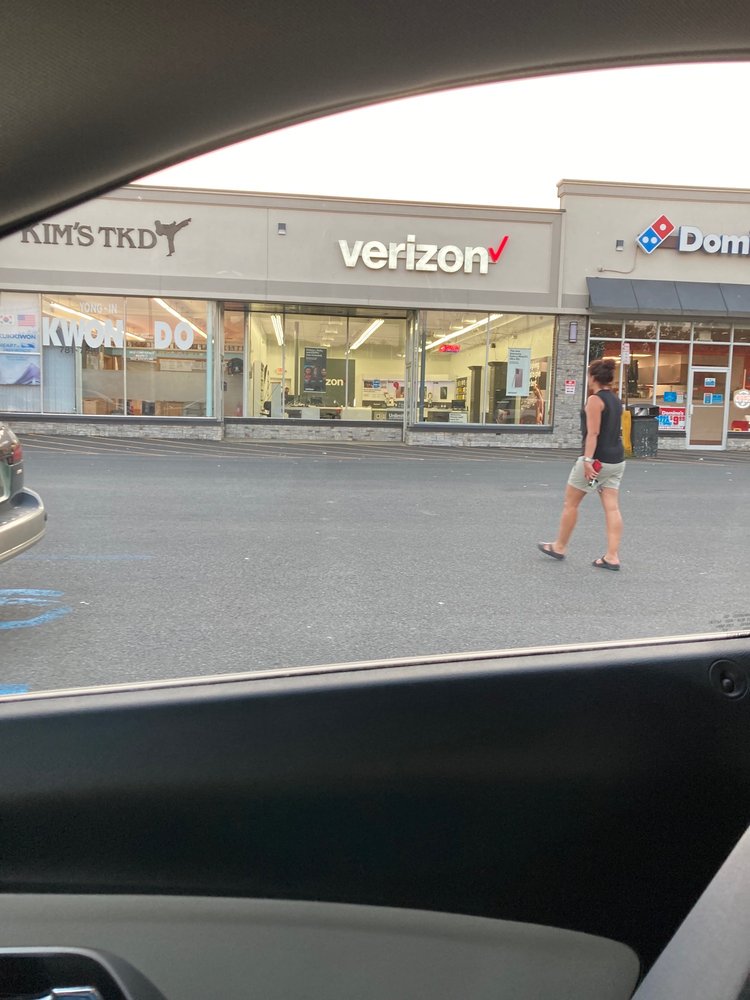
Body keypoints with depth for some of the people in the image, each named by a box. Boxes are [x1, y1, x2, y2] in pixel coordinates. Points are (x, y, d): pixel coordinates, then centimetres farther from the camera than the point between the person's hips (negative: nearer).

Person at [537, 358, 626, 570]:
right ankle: (612, 557, 1)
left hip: (597, 459, -8)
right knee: (612, 507, 3)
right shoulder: (615, 400, 14)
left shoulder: (595, 400, -12)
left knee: (570, 502, 7)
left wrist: (588, 460, -26)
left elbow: (593, 433, -21)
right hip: (617, 460, 8)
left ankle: (559, 547, 18)